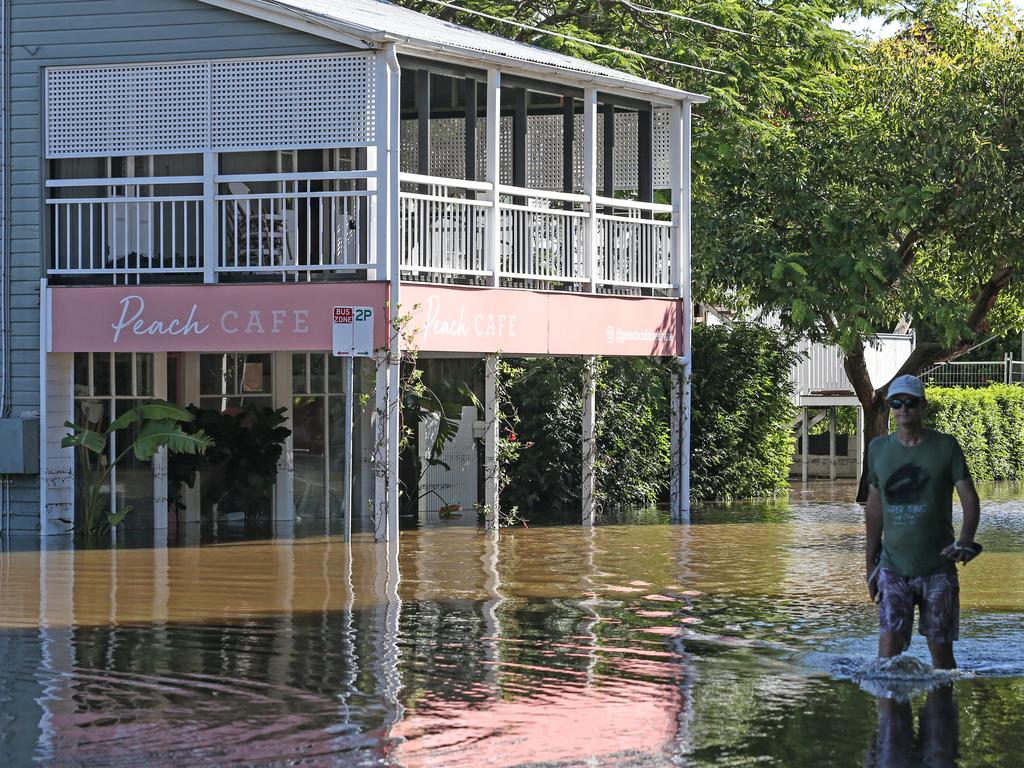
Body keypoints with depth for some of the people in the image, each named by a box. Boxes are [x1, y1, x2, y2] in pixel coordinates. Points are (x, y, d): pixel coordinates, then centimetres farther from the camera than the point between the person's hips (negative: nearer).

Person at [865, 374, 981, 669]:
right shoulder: (878, 448, 7)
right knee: (888, 648, -12)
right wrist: (870, 564, 14)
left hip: (938, 567, -1)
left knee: (941, 650, 4)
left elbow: (970, 499, -5)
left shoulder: (946, 446, -1)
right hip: (893, 567, 2)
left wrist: (965, 541, -24)